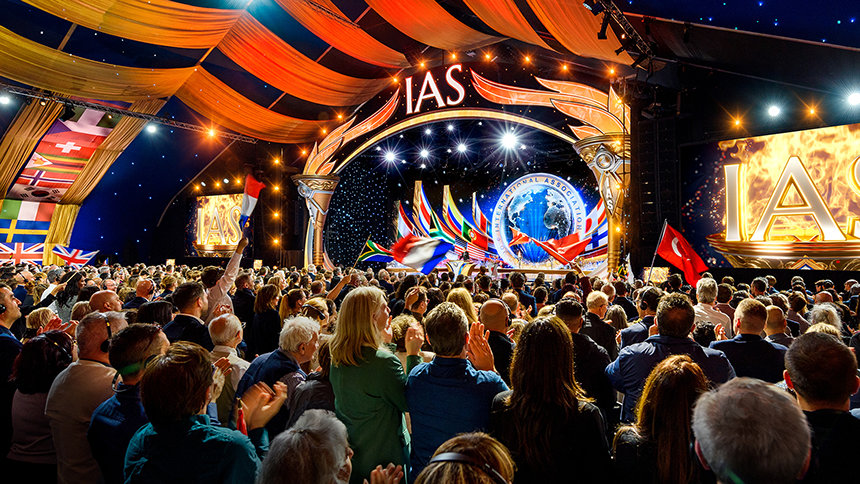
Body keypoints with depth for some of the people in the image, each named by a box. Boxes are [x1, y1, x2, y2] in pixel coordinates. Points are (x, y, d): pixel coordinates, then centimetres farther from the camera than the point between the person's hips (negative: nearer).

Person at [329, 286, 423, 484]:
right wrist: (413, 354, -14)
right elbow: (410, 403, -16)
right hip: (384, 457, -7)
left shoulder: (337, 358, -5)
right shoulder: (384, 361, -28)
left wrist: (384, 342, 6)